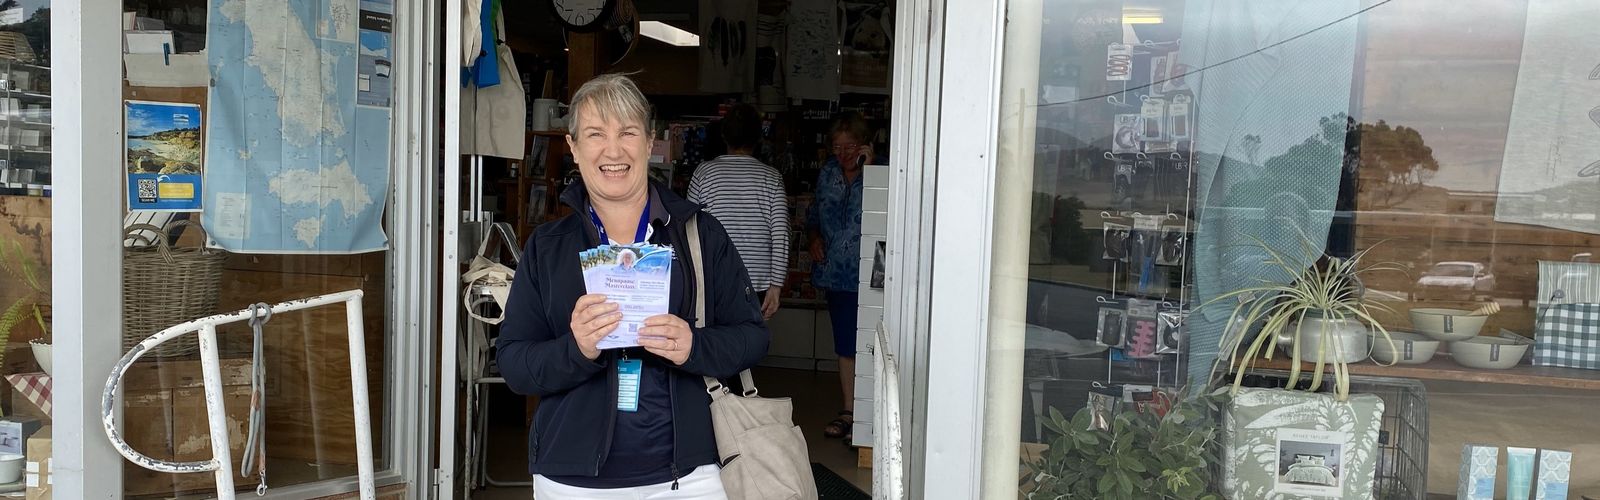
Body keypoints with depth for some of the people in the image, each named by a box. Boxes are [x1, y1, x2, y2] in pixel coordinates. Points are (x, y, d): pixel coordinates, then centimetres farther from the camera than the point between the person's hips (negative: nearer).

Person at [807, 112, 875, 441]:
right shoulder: (828, 173, 10)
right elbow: (814, 214, 24)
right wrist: (815, 238, 6)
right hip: (836, 274, 6)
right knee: (845, 346, 14)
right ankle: (848, 411, 24)